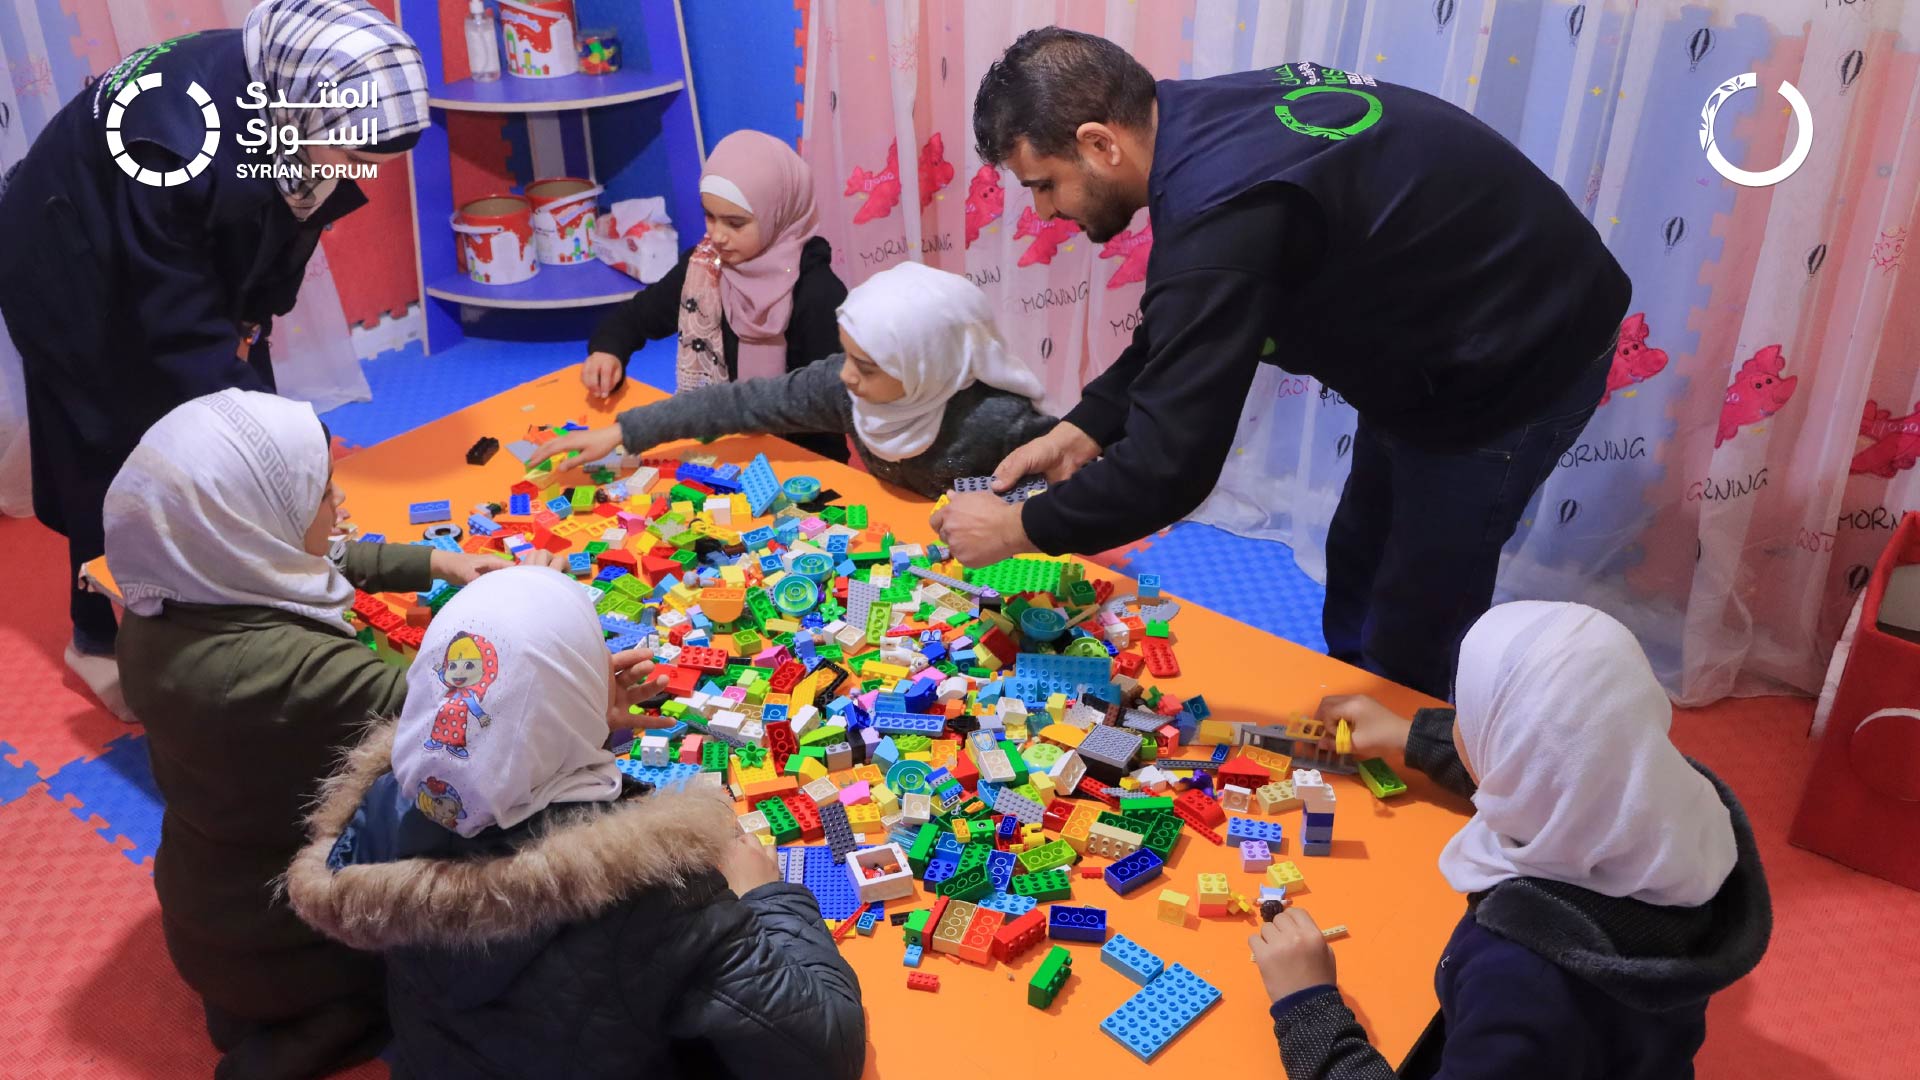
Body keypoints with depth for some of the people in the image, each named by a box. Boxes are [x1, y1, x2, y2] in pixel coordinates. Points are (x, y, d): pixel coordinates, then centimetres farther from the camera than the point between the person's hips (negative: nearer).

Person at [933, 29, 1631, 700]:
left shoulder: (1218, 209, -36)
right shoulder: (1201, 117, -6)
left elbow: (1170, 466, -34)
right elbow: (1172, 339, 8)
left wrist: (1019, 528, -20)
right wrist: (1082, 429, -1)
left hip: (1520, 365, -10)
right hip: (1431, 341, 10)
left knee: (1413, 631, 4)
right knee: (1357, 559, 24)